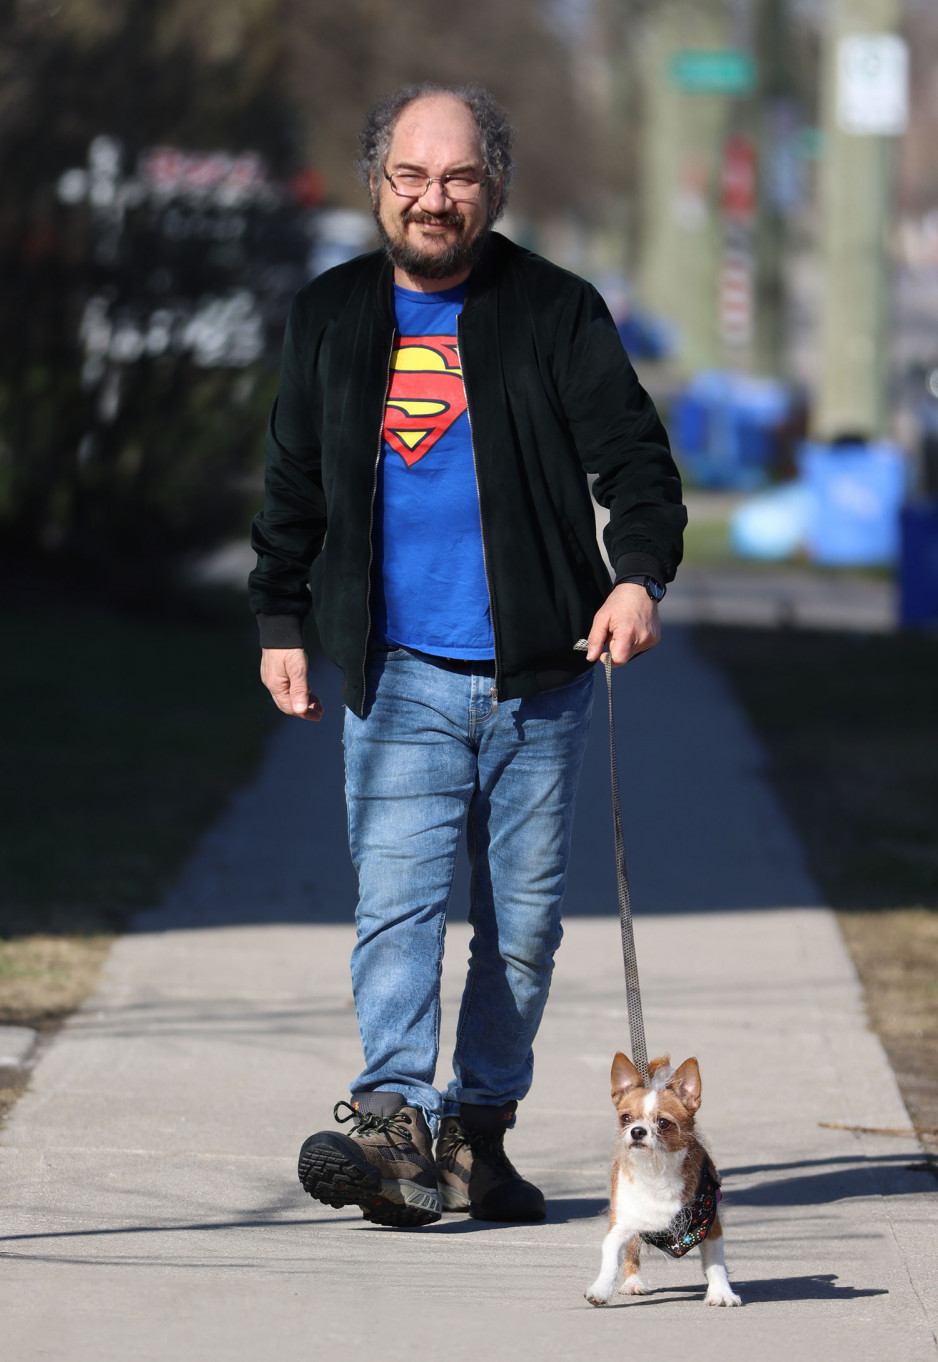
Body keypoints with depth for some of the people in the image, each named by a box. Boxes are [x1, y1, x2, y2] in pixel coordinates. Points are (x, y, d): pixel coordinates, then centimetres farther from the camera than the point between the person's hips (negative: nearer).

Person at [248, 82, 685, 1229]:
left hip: (537, 680, 0)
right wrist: (279, 623, 16)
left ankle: (479, 1129, 15)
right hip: (397, 679, 0)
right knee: (396, 898, -15)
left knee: (523, 919, 5)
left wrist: (638, 573, -17)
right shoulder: (330, 318, 10)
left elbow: (634, 455, -1)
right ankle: (394, 1122, -25)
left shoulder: (556, 312, 2)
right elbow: (293, 488, 20)